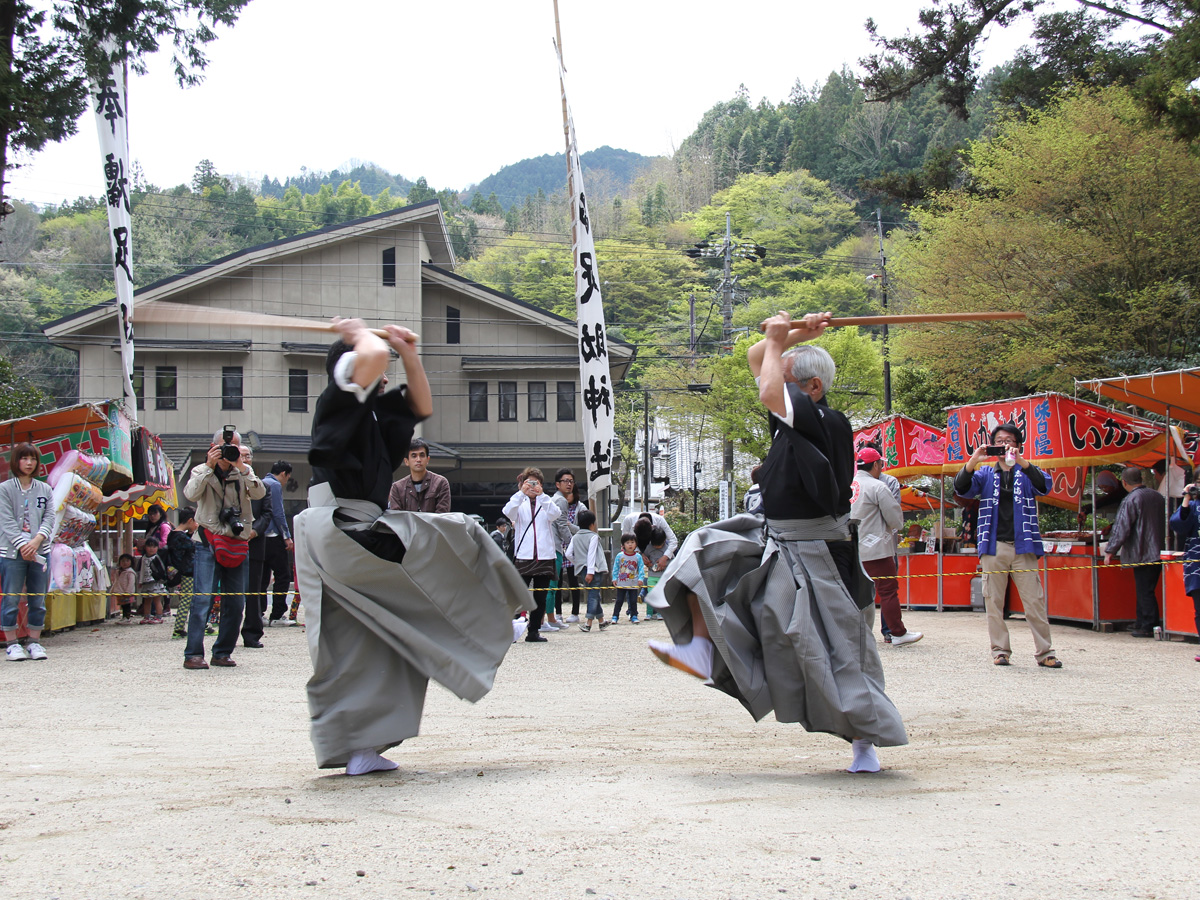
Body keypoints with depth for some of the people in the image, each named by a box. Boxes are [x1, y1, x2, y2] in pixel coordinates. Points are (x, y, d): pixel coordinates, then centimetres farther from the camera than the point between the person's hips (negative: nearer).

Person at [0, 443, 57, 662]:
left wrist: (36, 541, -12)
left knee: (38, 601, 5)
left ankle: (34, 642, 12)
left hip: (40, 551, 3)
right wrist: (22, 545, -15)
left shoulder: (45, 490, 12)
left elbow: (50, 518, 4)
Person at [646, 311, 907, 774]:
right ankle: (702, 650, 0)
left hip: (813, 554, -9)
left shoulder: (827, 422, -21)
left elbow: (770, 393, -37)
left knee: (836, 652, -3)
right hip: (775, 543, 9)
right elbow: (757, 358, 13)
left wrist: (779, 341, -21)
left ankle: (866, 741, 9)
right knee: (706, 554, 2)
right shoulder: (799, 416, 5)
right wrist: (793, 337, -3)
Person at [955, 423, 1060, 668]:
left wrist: (1020, 461, -22)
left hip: (1022, 547, -1)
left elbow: (1044, 486, -9)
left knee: (1034, 600, -4)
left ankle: (1044, 652, 0)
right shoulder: (985, 473, 14)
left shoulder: (1027, 472, 11)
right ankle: (1000, 650, 8)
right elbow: (961, 489, 0)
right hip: (993, 547, 1)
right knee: (993, 601, 1)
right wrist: (973, 462, -16)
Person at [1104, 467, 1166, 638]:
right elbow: (1165, 523, 22)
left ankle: (1149, 627, -2)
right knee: (1146, 590, 16)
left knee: (1144, 591, -3)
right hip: (1159, 551, 8)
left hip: (1142, 553, -8)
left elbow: (1121, 529, -16)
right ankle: (1142, 622, 22)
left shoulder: (1130, 500, -14)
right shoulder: (1157, 497, 9)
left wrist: (1110, 551, -7)